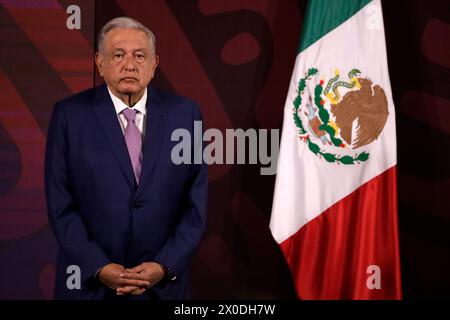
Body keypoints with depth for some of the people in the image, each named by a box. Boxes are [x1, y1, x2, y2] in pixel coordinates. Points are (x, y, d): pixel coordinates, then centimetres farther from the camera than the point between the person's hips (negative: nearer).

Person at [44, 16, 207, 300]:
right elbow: (61, 204, -6)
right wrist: (98, 267, -14)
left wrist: (166, 266, -10)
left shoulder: (185, 113, -2)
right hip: (89, 281, -1)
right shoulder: (69, 115, -5)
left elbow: (196, 202, -1)